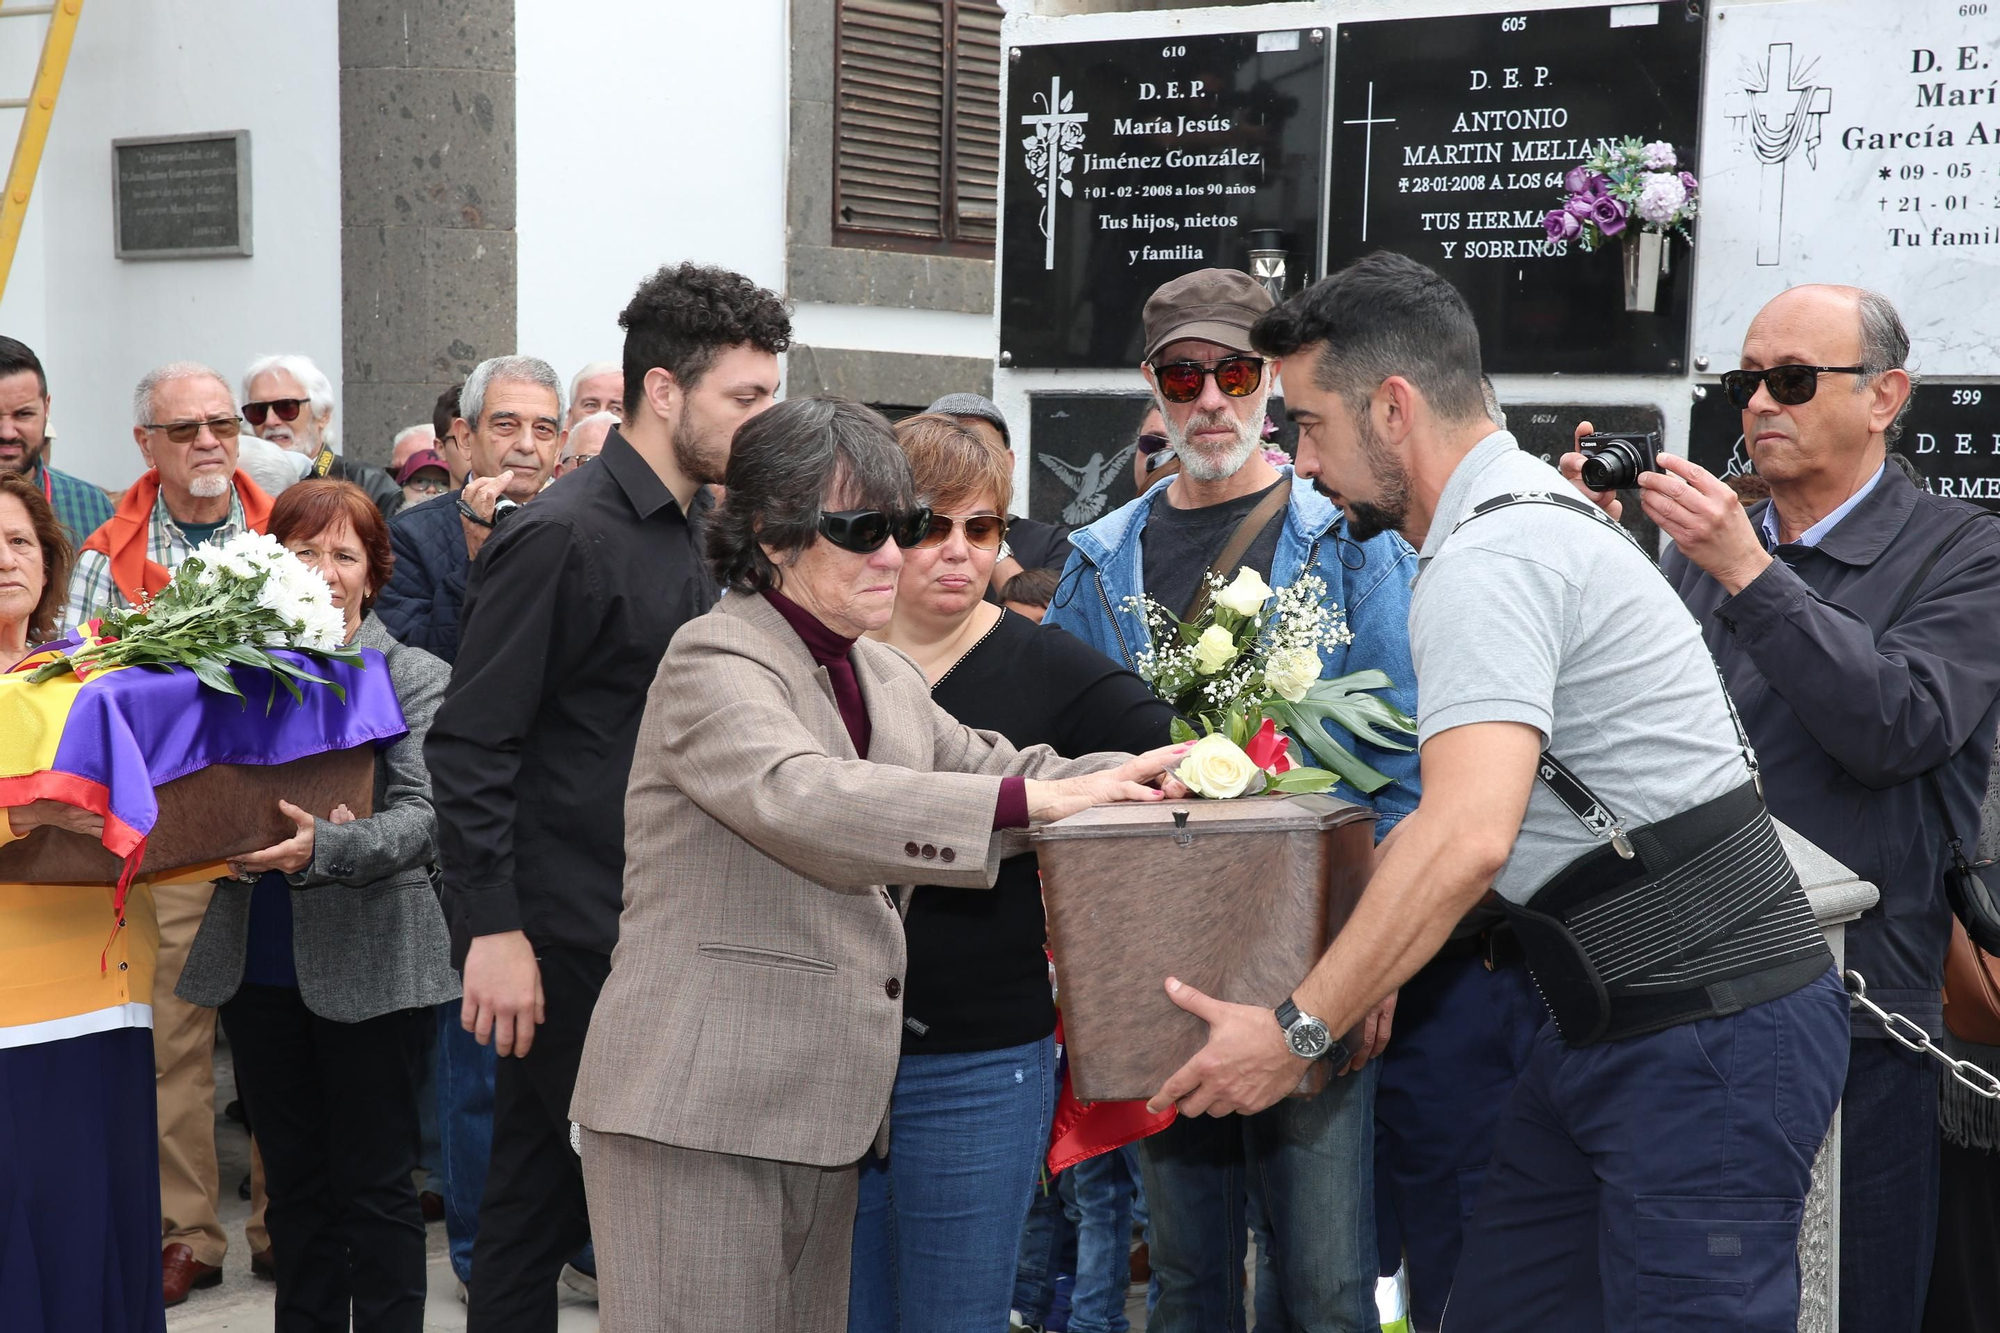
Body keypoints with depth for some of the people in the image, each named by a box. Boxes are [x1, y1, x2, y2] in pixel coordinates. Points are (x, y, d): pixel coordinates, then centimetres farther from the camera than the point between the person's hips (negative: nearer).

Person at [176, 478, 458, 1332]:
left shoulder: (415, 678, -2)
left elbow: (420, 817, -14)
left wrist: (325, 849, -31)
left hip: (368, 965, -4)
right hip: (256, 964, 4)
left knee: (374, 1186, 3)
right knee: (293, 1182, 14)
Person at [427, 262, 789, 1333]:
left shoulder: (680, 539, 14)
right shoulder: (563, 538, -14)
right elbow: (468, 744, -17)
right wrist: (494, 932, -21)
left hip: (633, 926, 9)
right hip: (560, 940, -9)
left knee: (539, 1197, 15)